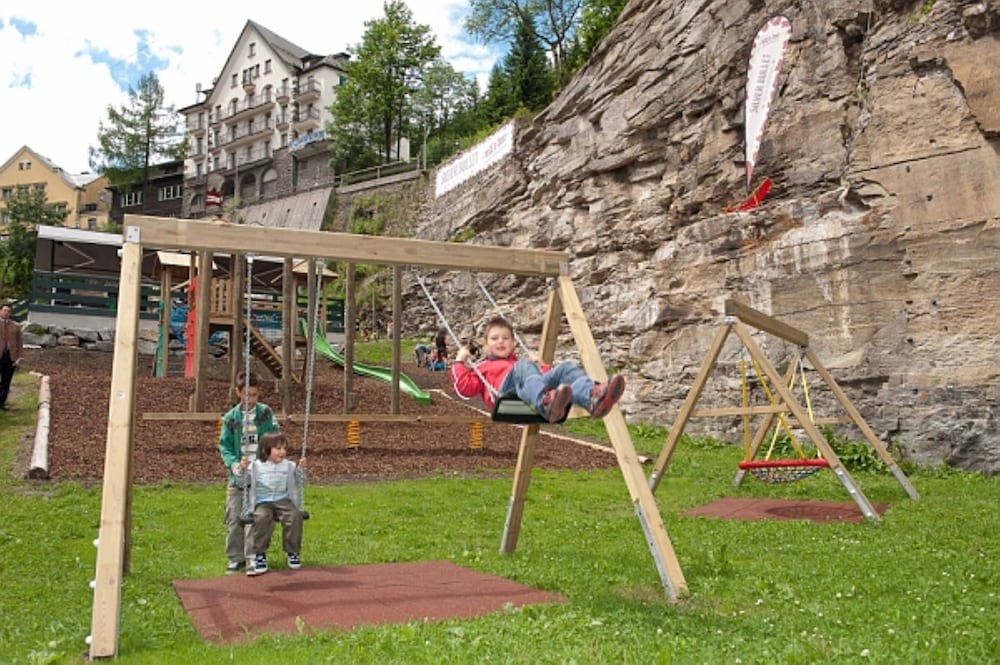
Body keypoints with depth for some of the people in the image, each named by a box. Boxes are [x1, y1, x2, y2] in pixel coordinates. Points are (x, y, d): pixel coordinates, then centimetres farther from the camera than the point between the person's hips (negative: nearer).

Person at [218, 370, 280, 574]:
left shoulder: (266, 413, 3)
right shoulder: (230, 417, 1)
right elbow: (224, 446, 3)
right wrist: (233, 463, -14)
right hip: (238, 475, 1)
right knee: (234, 519, 5)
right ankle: (236, 558, 18)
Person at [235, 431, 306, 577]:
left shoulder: (289, 466, 12)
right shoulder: (255, 466, 7)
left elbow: (298, 483, 16)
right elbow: (242, 483, 9)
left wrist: (301, 469, 1)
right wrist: (242, 470, -8)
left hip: (283, 501, 2)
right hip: (263, 503, -1)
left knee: (295, 515, -29)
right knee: (262, 517, -36)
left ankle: (292, 552, -12)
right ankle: (259, 554, -22)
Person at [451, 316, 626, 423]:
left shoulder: (519, 362, 45)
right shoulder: (481, 368, 35)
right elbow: (465, 388, 17)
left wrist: (539, 365, 29)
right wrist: (460, 361, 18)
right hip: (508, 390, -4)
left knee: (567, 368, -23)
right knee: (524, 366, -35)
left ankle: (594, 398, -59)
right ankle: (546, 403, -69)